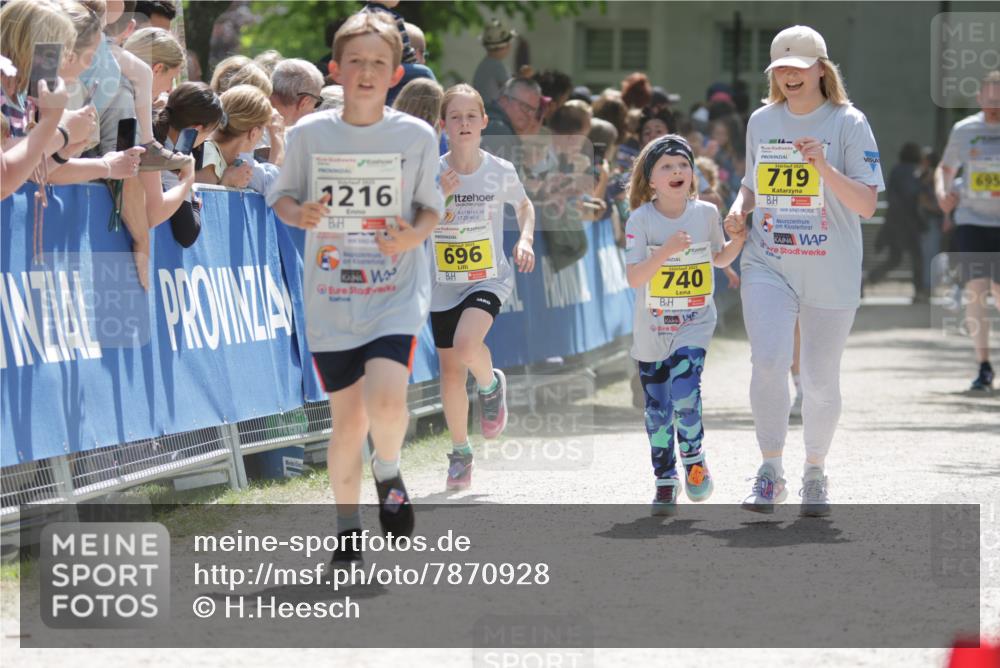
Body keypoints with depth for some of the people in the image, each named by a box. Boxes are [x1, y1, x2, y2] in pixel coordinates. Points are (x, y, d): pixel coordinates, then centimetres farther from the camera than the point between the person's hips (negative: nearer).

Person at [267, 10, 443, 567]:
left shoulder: (417, 136, -2)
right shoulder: (310, 134, -1)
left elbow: (431, 207, 7)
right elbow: (282, 197, 9)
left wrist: (415, 234, -14)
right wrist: (300, 214, -14)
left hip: (396, 295, -1)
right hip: (330, 300, 1)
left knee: (386, 401, -22)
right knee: (348, 419, 5)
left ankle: (389, 473, 11)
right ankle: (348, 526, 23)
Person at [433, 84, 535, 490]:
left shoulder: (500, 172, -4)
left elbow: (524, 206, 15)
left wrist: (525, 239, -2)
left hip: (490, 279, -2)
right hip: (444, 285, 2)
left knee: (465, 344, -28)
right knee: (451, 372, 5)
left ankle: (490, 385, 6)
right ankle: (460, 453, 23)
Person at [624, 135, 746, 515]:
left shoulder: (706, 213, -3)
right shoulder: (641, 220, -12)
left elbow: (719, 259, 14)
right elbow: (634, 278, -19)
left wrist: (738, 240, -5)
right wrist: (668, 250, -31)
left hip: (695, 324, 0)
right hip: (652, 330, 0)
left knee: (684, 394, -20)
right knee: (657, 408, 7)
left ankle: (694, 457, 5)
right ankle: (665, 481, 24)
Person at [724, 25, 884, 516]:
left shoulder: (848, 123, -6)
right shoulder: (761, 122, 7)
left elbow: (866, 205, -13)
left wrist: (824, 166, -27)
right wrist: (740, 208, 1)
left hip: (831, 274, -2)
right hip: (768, 267, 2)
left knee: (820, 380, 6)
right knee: (768, 362, -19)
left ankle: (815, 475, 27)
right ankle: (770, 473, -8)